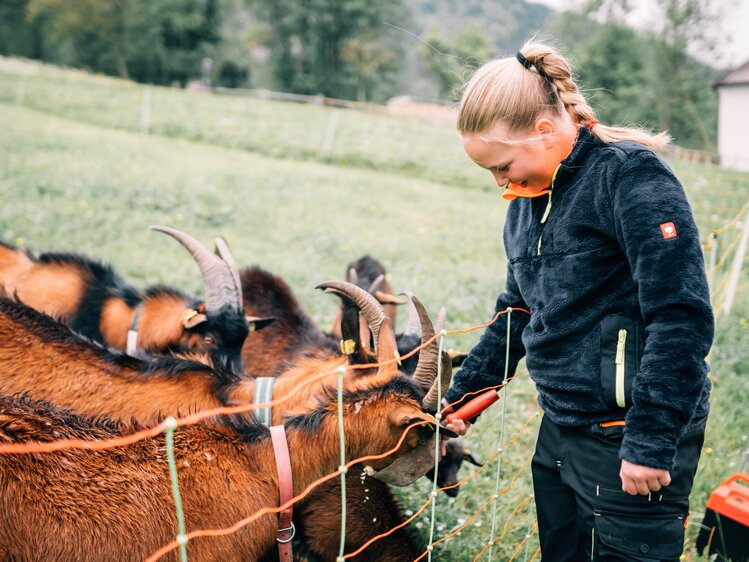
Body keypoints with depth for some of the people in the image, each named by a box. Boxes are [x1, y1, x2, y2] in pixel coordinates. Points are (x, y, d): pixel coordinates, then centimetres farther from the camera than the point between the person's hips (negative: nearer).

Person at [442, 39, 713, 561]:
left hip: (626, 438, -8)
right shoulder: (527, 199, 9)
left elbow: (682, 318, -22)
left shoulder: (629, 176, -16)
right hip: (561, 430, 8)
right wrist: (463, 394, 16)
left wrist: (651, 442, -21)